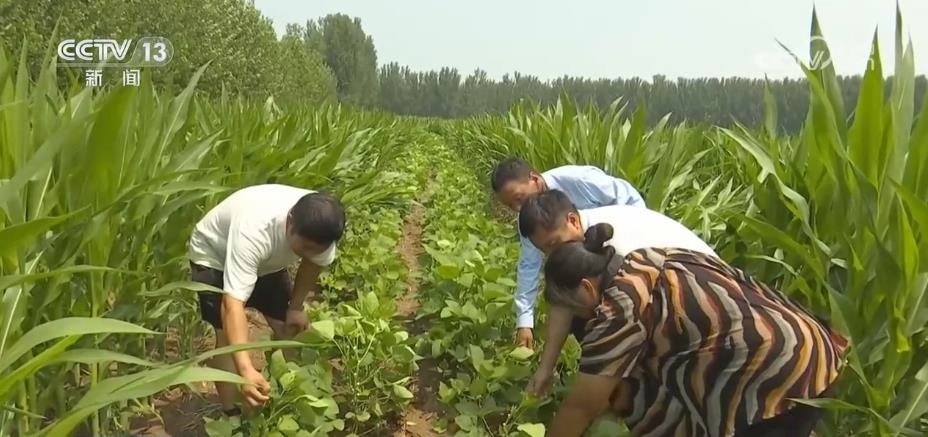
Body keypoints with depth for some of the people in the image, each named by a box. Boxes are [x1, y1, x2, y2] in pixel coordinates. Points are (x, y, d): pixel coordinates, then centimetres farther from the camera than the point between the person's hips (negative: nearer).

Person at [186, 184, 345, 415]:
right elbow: (233, 303, -51)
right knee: (228, 335, -16)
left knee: (287, 327, 2)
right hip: (214, 256, -5)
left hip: (267, 260, 5)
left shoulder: (320, 228, -30)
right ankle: (231, 413, 1)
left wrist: (296, 306, -3)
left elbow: (314, 262, -5)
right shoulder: (254, 231, -47)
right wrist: (245, 370, -61)